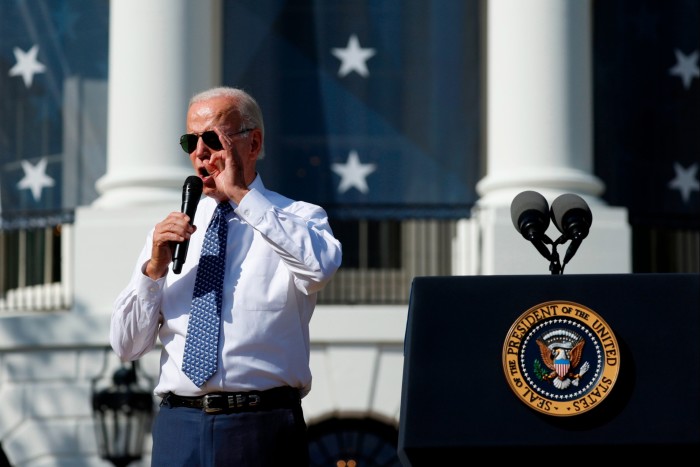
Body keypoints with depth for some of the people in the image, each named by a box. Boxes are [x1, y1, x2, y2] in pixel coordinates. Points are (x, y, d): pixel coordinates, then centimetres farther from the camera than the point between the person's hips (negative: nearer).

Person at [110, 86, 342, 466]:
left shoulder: (297, 218, 5)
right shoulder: (169, 230, 14)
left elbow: (321, 265, -21)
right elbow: (127, 346, 10)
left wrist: (240, 195, -13)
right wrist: (155, 268, -6)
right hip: (179, 428, 3)